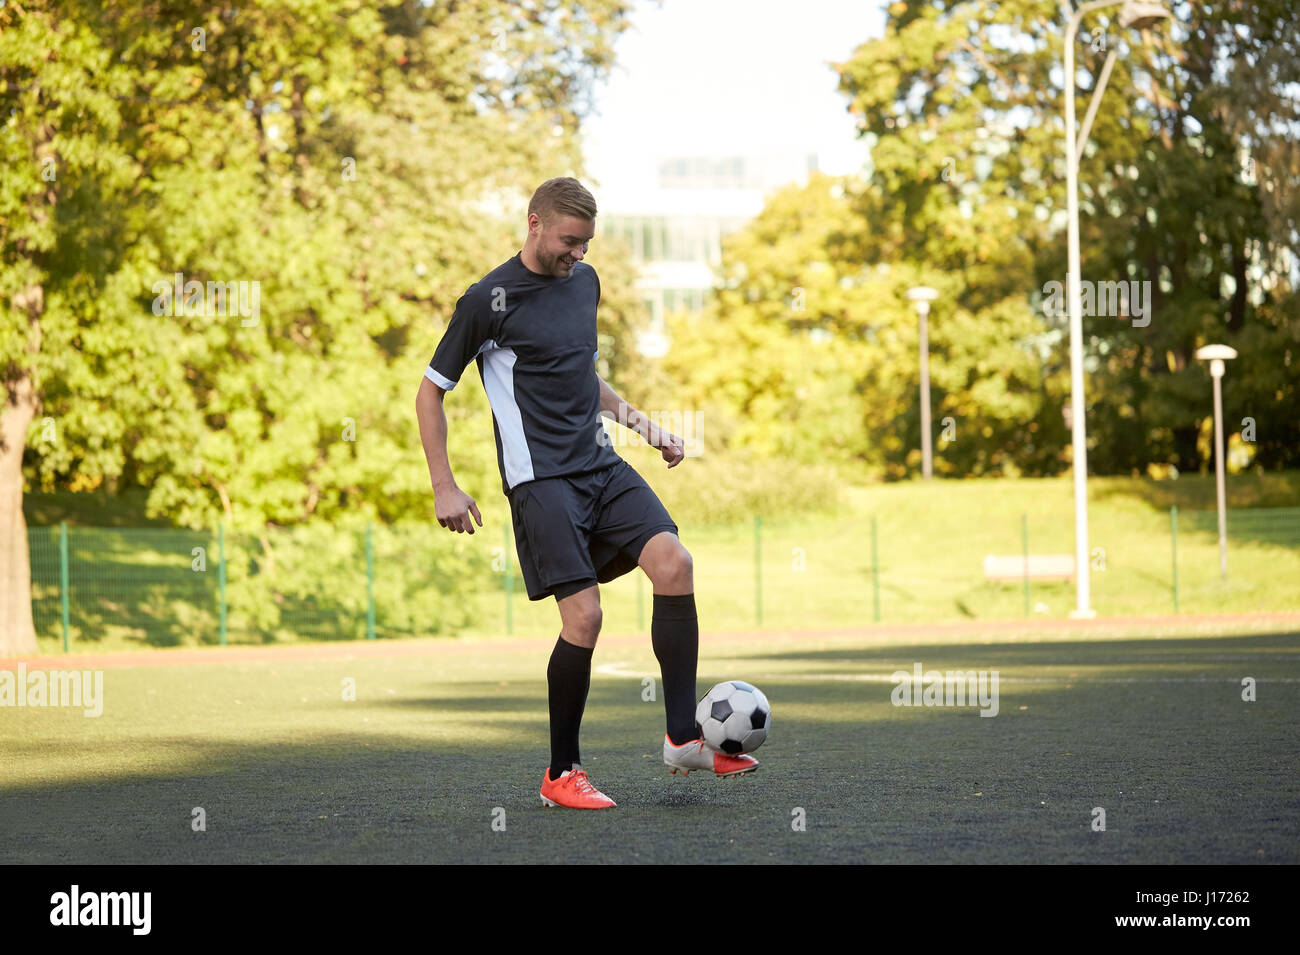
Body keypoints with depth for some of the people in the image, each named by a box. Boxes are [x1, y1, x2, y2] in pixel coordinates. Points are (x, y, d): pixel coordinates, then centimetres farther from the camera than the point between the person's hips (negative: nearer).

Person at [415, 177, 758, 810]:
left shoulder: (584, 281, 14)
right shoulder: (488, 300, -6)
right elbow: (430, 392, 0)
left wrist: (645, 427, 21)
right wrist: (444, 488, -6)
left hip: (602, 466, 6)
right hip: (541, 479, -6)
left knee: (673, 562, -15)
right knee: (583, 614, -15)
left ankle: (682, 739, -8)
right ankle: (561, 775, 1)